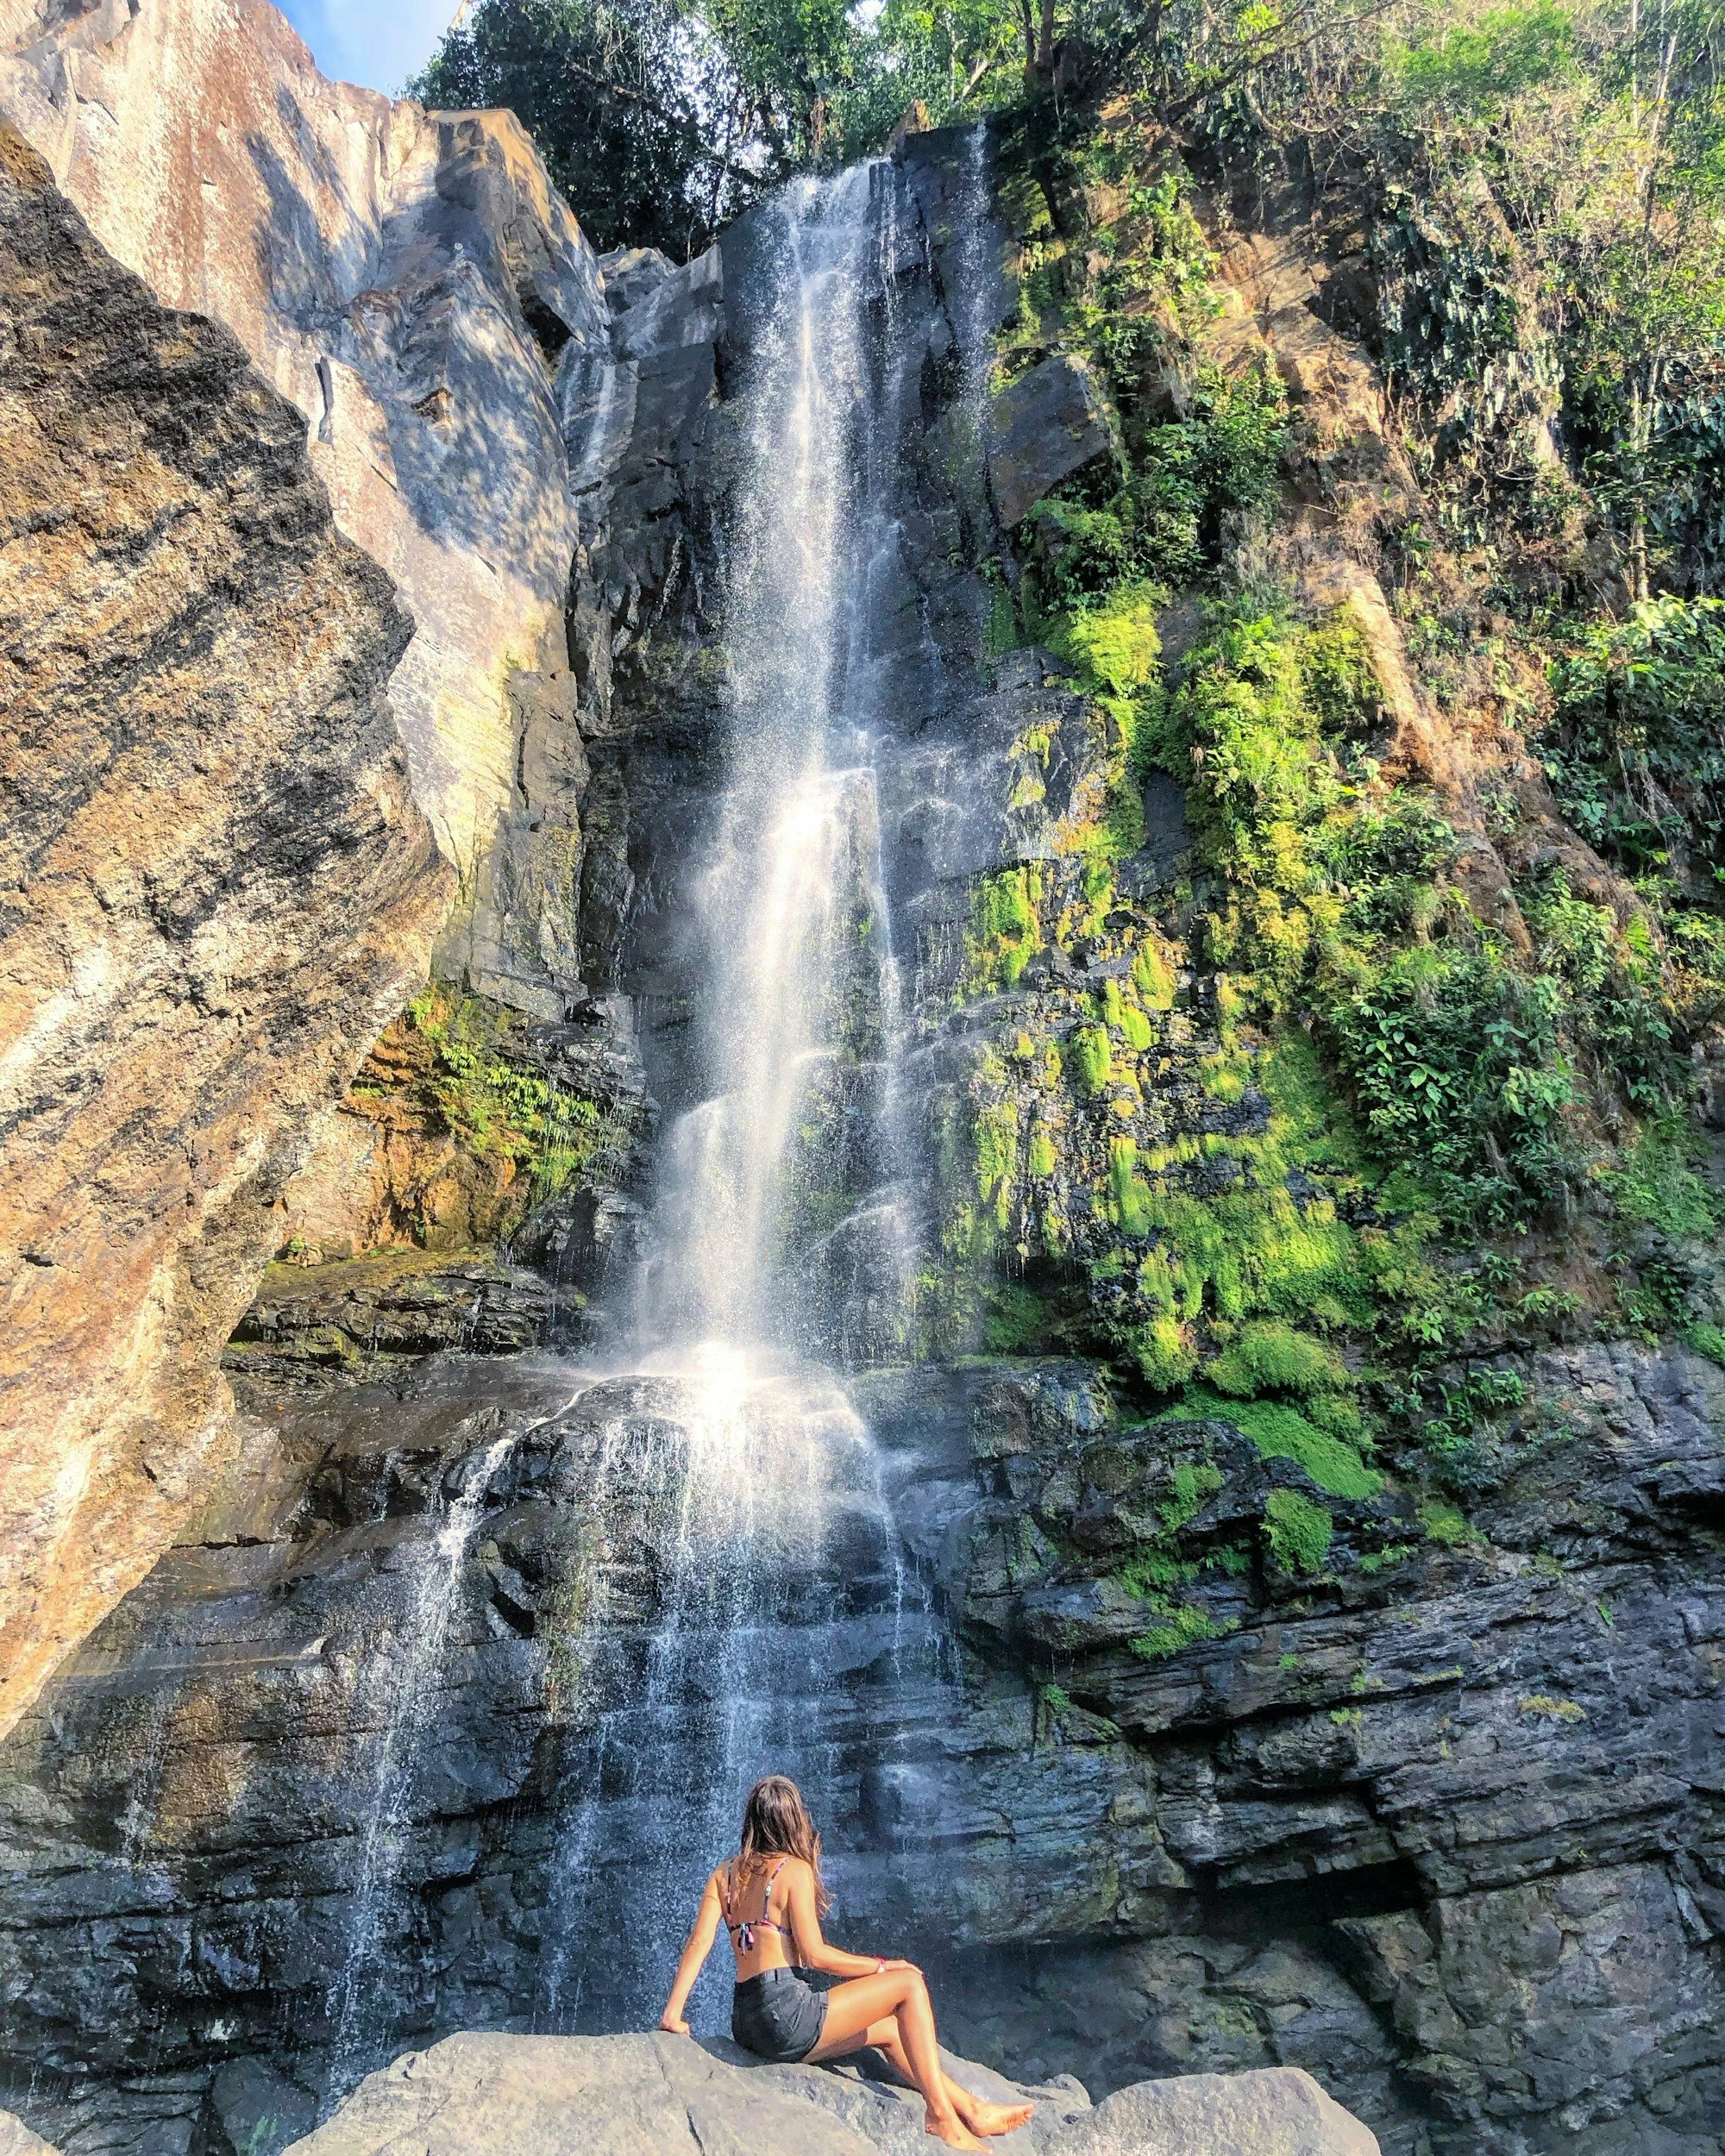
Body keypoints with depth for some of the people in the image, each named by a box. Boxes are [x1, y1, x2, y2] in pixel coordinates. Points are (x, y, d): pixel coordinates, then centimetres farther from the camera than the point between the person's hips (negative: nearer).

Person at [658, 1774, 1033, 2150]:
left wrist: (673, 2013, 0)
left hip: (746, 2026, 8)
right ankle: (941, 2115, 3)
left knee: (887, 2028, 23)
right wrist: (881, 1967, -1)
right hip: (786, 2014, -8)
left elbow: (698, 1943, 0)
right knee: (909, 1983, 2)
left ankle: (973, 2110, 28)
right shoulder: (794, 1869, -9)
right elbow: (814, 1954, -13)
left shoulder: (725, 1874, 11)